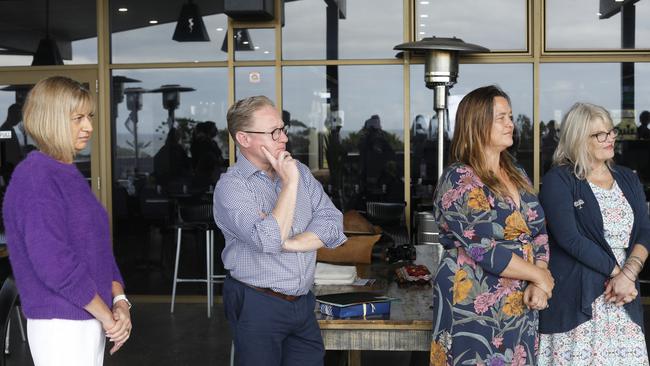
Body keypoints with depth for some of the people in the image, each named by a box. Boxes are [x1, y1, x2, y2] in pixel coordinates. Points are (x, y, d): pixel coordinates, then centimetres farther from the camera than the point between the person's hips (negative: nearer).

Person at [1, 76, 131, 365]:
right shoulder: (33, 178, -16)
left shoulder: (71, 176, 12)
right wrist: (108, 315, -15)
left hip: (92, 320, 8)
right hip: (61, 326, -8)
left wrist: (120, 301, -1)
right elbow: (53, 262, -22)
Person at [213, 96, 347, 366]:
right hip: (258, 307, -5)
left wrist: (288, 243, -16)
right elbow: (268, 241, -25)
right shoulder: (231, 186, -12)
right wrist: (289, 184, -18)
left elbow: (333, 224, -2)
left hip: (303, 303, 5)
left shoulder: (299, 171, 8)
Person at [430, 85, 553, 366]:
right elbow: (485, 251, -20)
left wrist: (538, 286, -6)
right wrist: (540, 276, -11)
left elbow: (539, 233, 10)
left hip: (521, 307, 7)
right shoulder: (459, 180, -13)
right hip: (475, 309, -7)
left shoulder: (517, 175, 11)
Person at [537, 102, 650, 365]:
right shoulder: (559, 180, -3)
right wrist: (615, 271, -12)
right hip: (576, 299, -5)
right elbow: (569, 238, -13)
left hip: (622, 297, 5)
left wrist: (629, 274, -12)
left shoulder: (628, 179, 14)